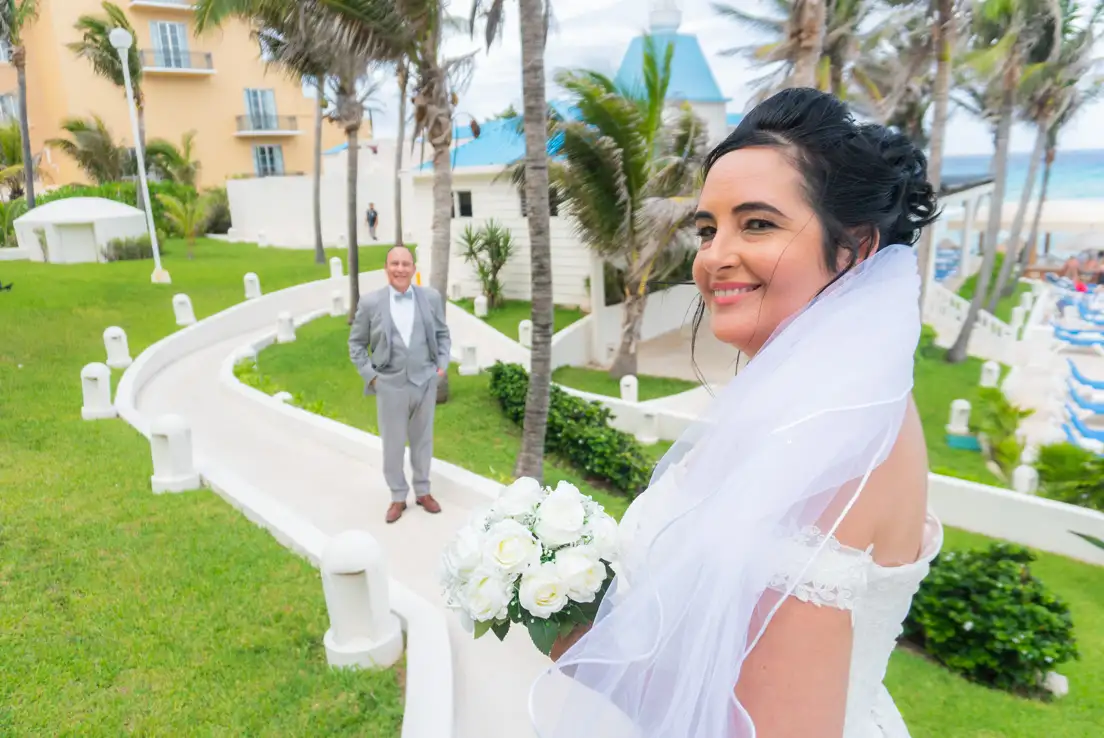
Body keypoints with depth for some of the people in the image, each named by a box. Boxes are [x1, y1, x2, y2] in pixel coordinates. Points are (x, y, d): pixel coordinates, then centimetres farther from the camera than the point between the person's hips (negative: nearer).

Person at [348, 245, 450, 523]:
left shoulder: (431, 297, -1)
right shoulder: (370, 302, -5)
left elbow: (442, 334, 10)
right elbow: (356, 342, 3)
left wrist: (442, 365, 0)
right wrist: (369, 375, -4)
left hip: (425, 382, 2)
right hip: (390, 385, -1)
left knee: (422, 439, 15)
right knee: (393, 443, 8)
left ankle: (422, 491, 32)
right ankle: (398, 497, 25)